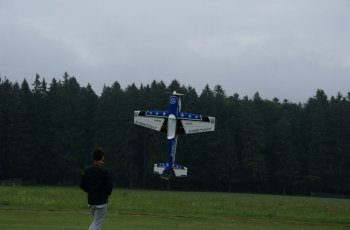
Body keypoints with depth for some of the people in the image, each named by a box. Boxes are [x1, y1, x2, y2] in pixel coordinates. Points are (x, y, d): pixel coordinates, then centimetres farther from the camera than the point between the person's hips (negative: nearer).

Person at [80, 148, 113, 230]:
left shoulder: (87, 170, 2)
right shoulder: (105, 171, -13)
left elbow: (82, 185, 4)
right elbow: (110, 186, -16)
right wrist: (107, 194, 5)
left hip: (90, 200, 5)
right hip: (101, 201, -5)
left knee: (95, 220, 24)